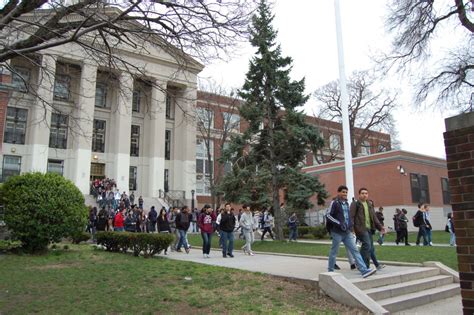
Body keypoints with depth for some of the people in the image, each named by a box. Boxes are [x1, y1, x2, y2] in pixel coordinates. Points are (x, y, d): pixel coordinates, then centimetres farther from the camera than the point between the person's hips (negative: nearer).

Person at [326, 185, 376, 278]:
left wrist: (350, 225, 12)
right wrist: (339, 223, -20)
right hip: (337, 232, -6)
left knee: (355, 250, -1)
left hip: (347, 232, 7)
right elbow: (328, 215, -14)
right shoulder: (335, 203, -8)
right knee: (334, 252, 4)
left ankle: (364, 270, -5)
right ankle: (330, 271, 17)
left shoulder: (346, 203, 15)